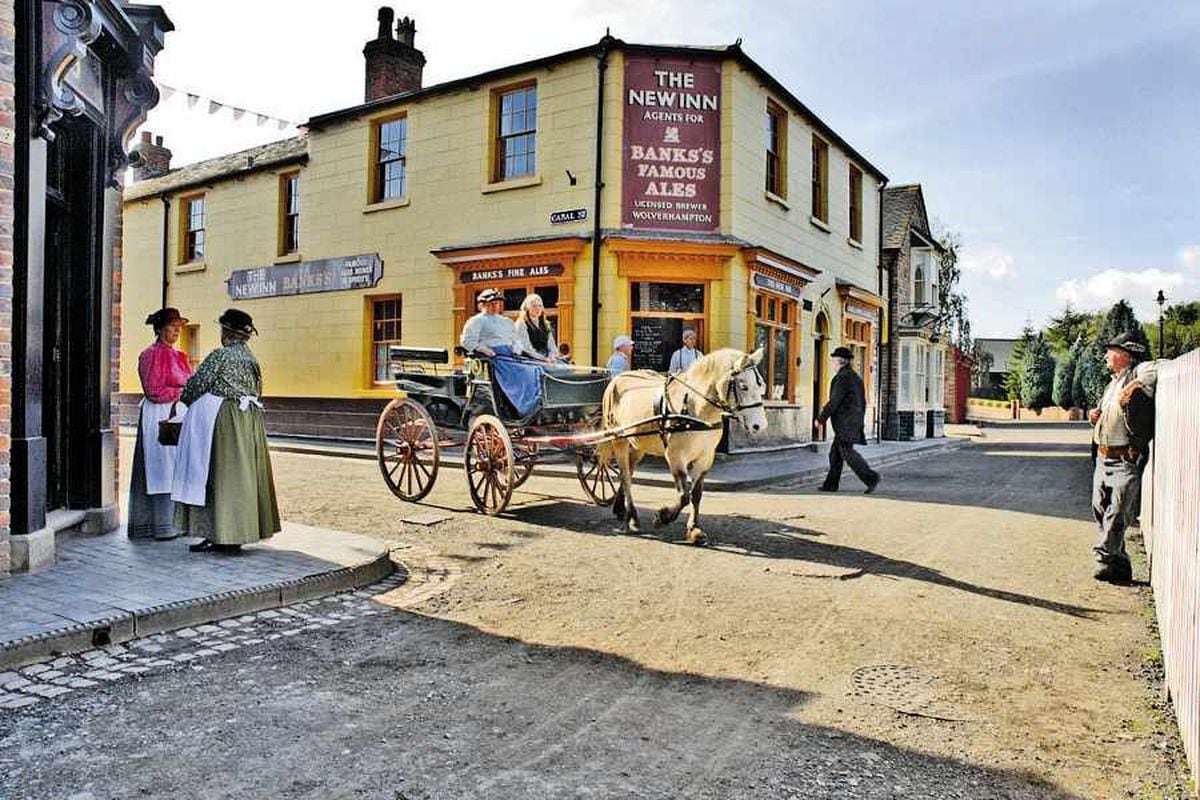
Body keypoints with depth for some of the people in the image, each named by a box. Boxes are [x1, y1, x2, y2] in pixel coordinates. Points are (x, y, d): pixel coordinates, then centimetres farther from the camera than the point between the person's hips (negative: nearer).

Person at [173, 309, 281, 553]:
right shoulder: (251, 359, 12)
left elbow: (197, 383, -7)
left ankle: (219, 534, 2)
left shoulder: (220, 355, -10)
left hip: (224, 420, -7)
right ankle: (236, 533, 14)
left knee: (222, 475, -1)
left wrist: (185, 400, 12)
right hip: (250, 421, 7)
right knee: (243, 473, 9)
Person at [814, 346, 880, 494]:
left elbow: (834, 402, -18)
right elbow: (863, 403, 19)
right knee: (835, 452, 11)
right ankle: (831, 484, 12)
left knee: (847, 452, -9)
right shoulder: (856, 377, 16)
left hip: (844, 422, -10)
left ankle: (871, 477, -12)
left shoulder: (843, 378, -14)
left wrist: (820, 418, -11)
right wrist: (858, 422, 25)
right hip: (853, 421, 10)